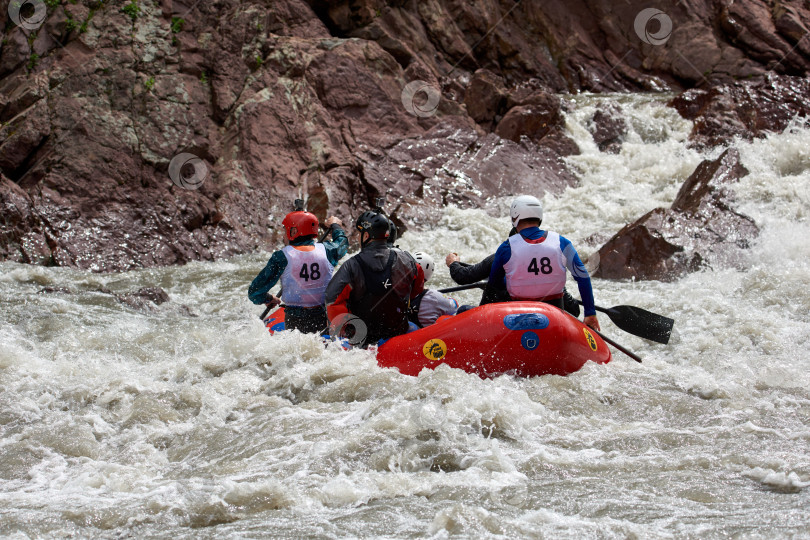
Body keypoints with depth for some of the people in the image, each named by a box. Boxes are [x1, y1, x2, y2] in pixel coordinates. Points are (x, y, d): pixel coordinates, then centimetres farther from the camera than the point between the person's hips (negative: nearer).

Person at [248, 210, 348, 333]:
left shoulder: (282, 257, -9)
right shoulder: (326, 250, -1)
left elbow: (254, 292, -5)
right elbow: (342, 243, 26)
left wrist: (268, 299, 17)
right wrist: (335, 225, 46)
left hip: (294, 323, -2)